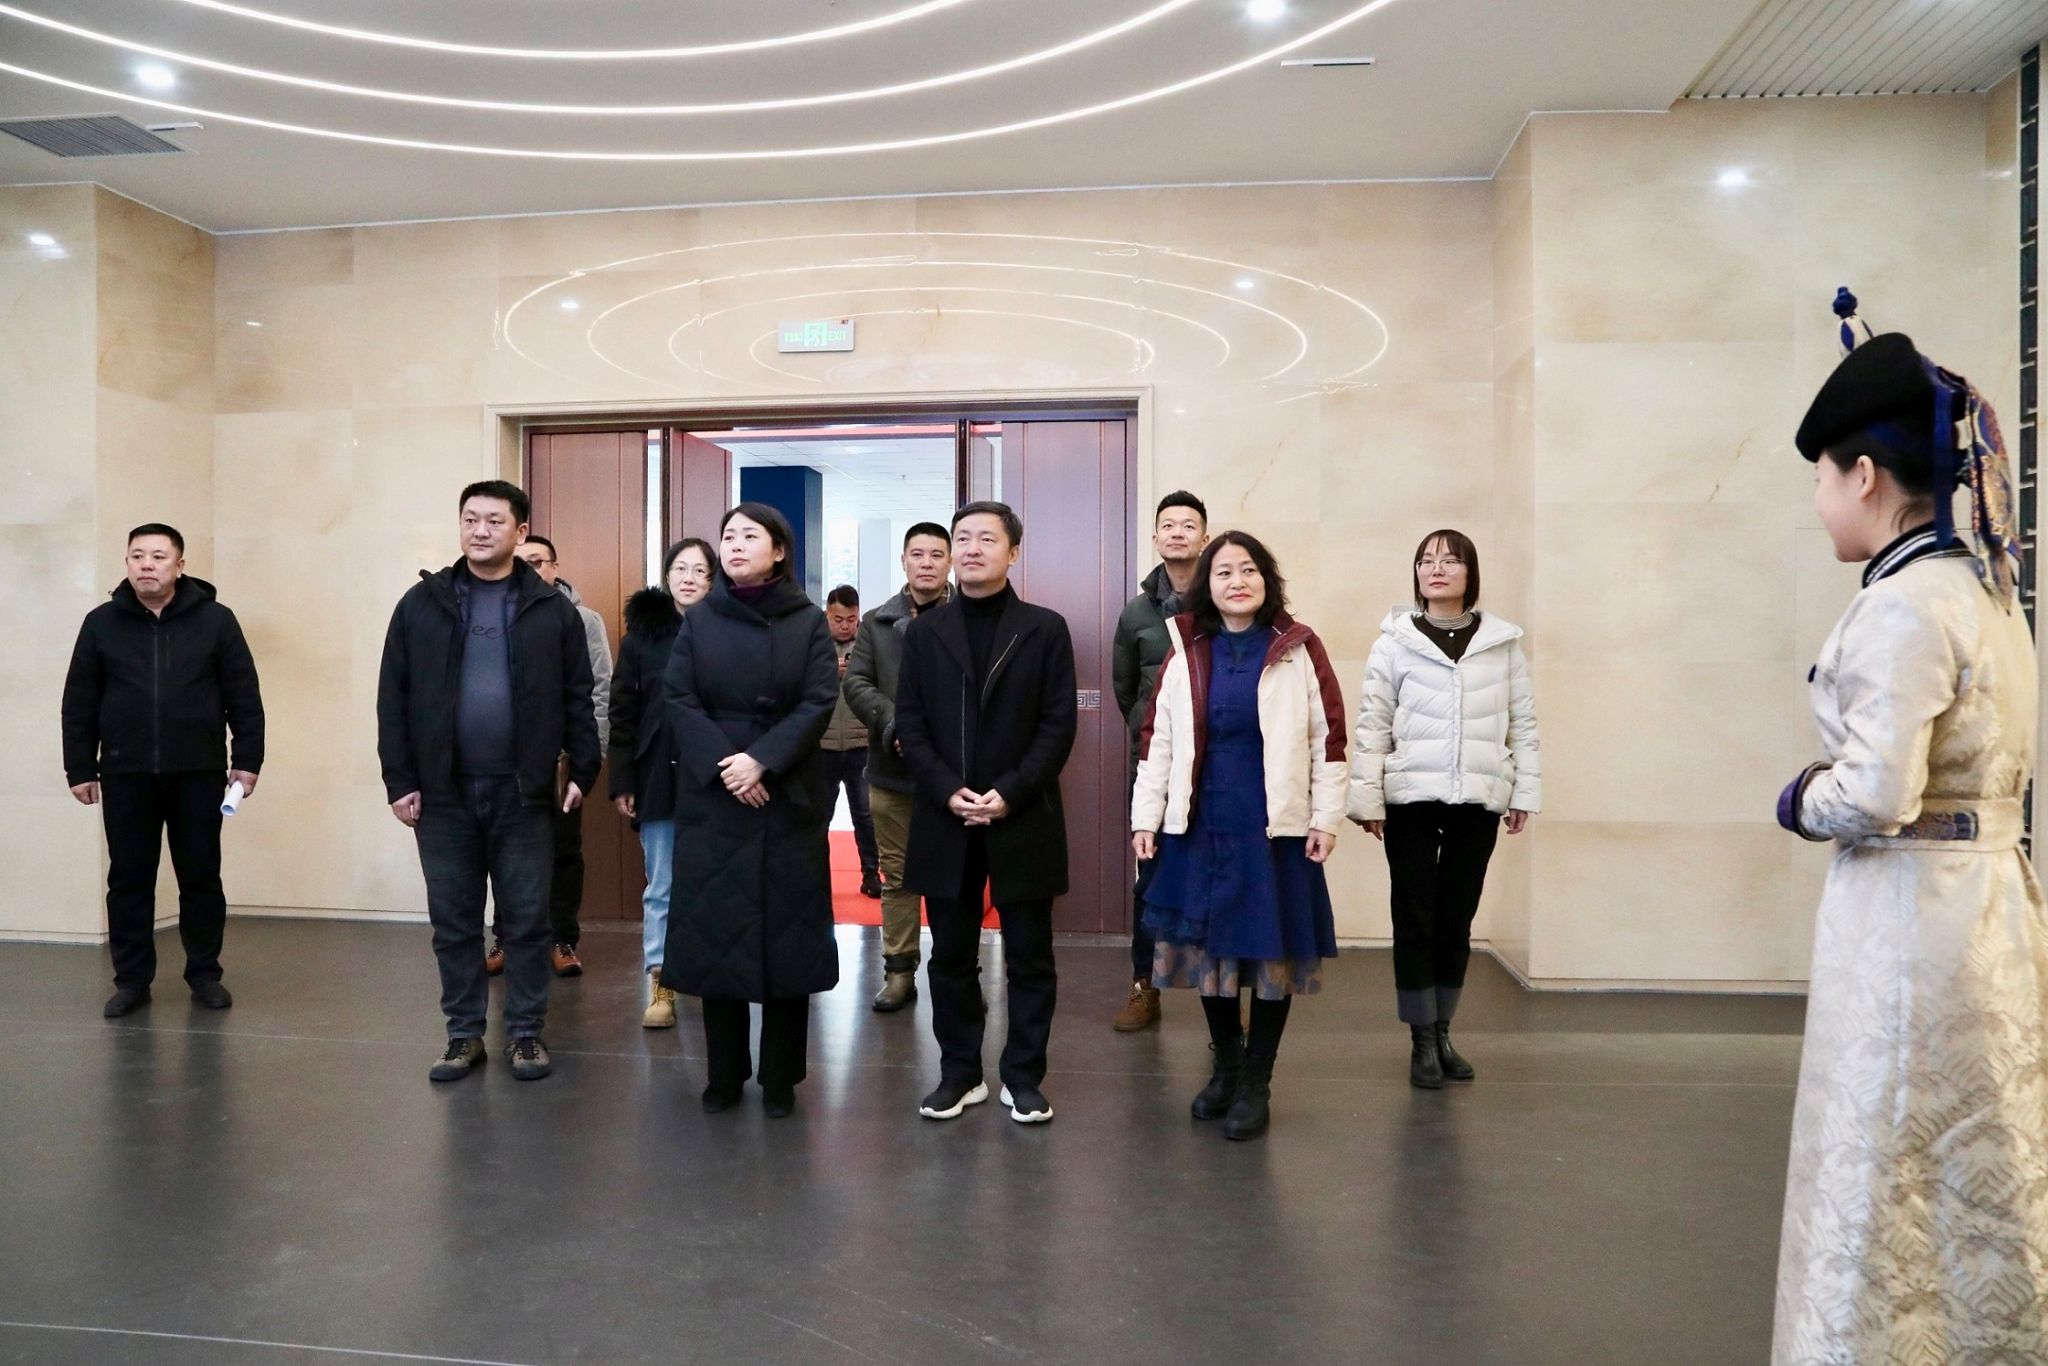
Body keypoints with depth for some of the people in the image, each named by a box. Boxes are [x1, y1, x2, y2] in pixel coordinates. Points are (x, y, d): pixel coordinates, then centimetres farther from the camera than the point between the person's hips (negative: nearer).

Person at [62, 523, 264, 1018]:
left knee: (201, 878, 6)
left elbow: (244, 696, 2)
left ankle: (205, 974, 17)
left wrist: (247, 760, -2)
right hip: (125, 775, 1)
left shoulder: (215, 620, 1)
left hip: (198, 773, -1)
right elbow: (79, 704, 7)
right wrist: (80, 768, 4)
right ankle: (132, 980, 17)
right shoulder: (101, 623, 5)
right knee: (129, 880, 6)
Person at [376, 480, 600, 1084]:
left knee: (526, 919, 6)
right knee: (453, 920, 9)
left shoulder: (553, 609, 2)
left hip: (521, 790, -1)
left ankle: (526, 1033, 18)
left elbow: (577, 698, 4)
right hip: (443, 791, 1)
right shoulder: (422, 603, 4)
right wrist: (399, 780, -1)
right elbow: (393, 698, 4)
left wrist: (582, 770, -2)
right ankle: (465, 1033, 22)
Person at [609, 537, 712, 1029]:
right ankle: (660, 985, 12)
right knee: (661, 887, 6)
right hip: (658, 777, 1)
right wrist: (622, 781, -3)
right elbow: (622, 711, 3)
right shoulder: (642, 631, 3)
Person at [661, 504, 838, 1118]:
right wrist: (721, 762, -15)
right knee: (715, 928, 3)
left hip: (789, 797, -1)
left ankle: (780, 1077, 13)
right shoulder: (698, 621, 7)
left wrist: (762, 760, -18)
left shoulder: (808, 621, 2)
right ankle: (723, 1073, 16)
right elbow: (677, 699, -1)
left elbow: (820, 702, -6)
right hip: (711, 798, 2)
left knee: (787, 930, 1)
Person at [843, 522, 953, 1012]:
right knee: (897, 876, 11)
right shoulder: (877, 622, 9)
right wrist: (894, 724, -13)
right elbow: (855, 682, 2)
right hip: (893, 769, 3)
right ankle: (899, 972, 20)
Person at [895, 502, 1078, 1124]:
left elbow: (1058, 726, -3)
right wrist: (949, 792, -10)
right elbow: (909, 724, 3)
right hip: (945, 821, 2)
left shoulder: (1045, 628, 2)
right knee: (951, 956, 9)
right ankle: (960, 1072, 22)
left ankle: (1023, 1077, 18)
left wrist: (1009, 793, -14)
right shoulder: (924, 631, 8)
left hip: (1024, 820, -2)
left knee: (1029, 956, 6)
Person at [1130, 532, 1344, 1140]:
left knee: (1272, 950, 4)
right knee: (1207, 947, 10)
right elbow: (1158, 736, 5)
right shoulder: (1187, 651, 5)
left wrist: (1325, 818, -5)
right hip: (1201, 823, 3)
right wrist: (1145, 817, 1)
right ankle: (1225, 1066, 30)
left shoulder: (1299, 649, -1)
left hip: (1274, 826, -2)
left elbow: (1328, 734, -1)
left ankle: (1256, 1085, 18)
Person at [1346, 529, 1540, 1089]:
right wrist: (1366, 798, -7)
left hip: (1477, 801, 2)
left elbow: (1522, 723, 8)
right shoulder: (1395, 641, 0)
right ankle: (1421, 1039, 13)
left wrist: (1525, 792, 4)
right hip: (1411, 799, -2)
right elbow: (1373, 724, -2)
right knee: (1415, 920, 2)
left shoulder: (1503, 642, 5)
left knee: (1457, 920, 10)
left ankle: (1442, 1032, 24)